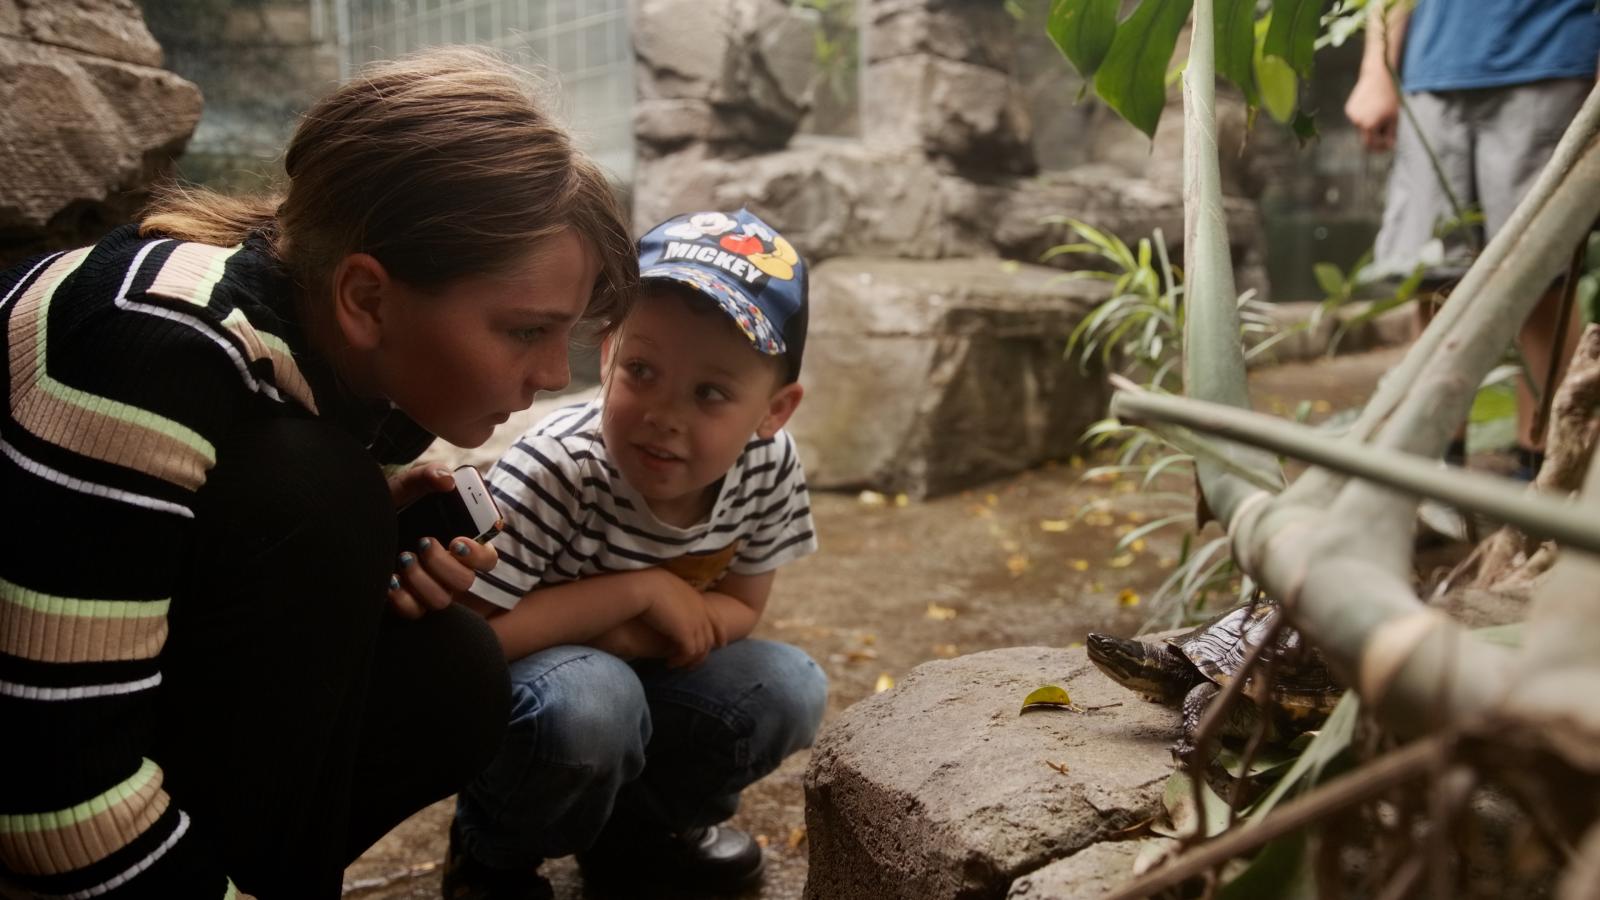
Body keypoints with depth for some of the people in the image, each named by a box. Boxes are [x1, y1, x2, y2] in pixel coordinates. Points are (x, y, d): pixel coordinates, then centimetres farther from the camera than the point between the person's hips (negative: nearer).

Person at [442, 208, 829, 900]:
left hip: (632, 676, 6)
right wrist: (640, 589, -30)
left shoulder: (769, 465, -17)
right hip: (490, 697, -5)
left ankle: (637, 829, 13)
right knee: (586, 697, -36)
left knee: (790, 689, -13)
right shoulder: (555, 468, -34)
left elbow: (738, 608, -5)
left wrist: (627, 639, -25)